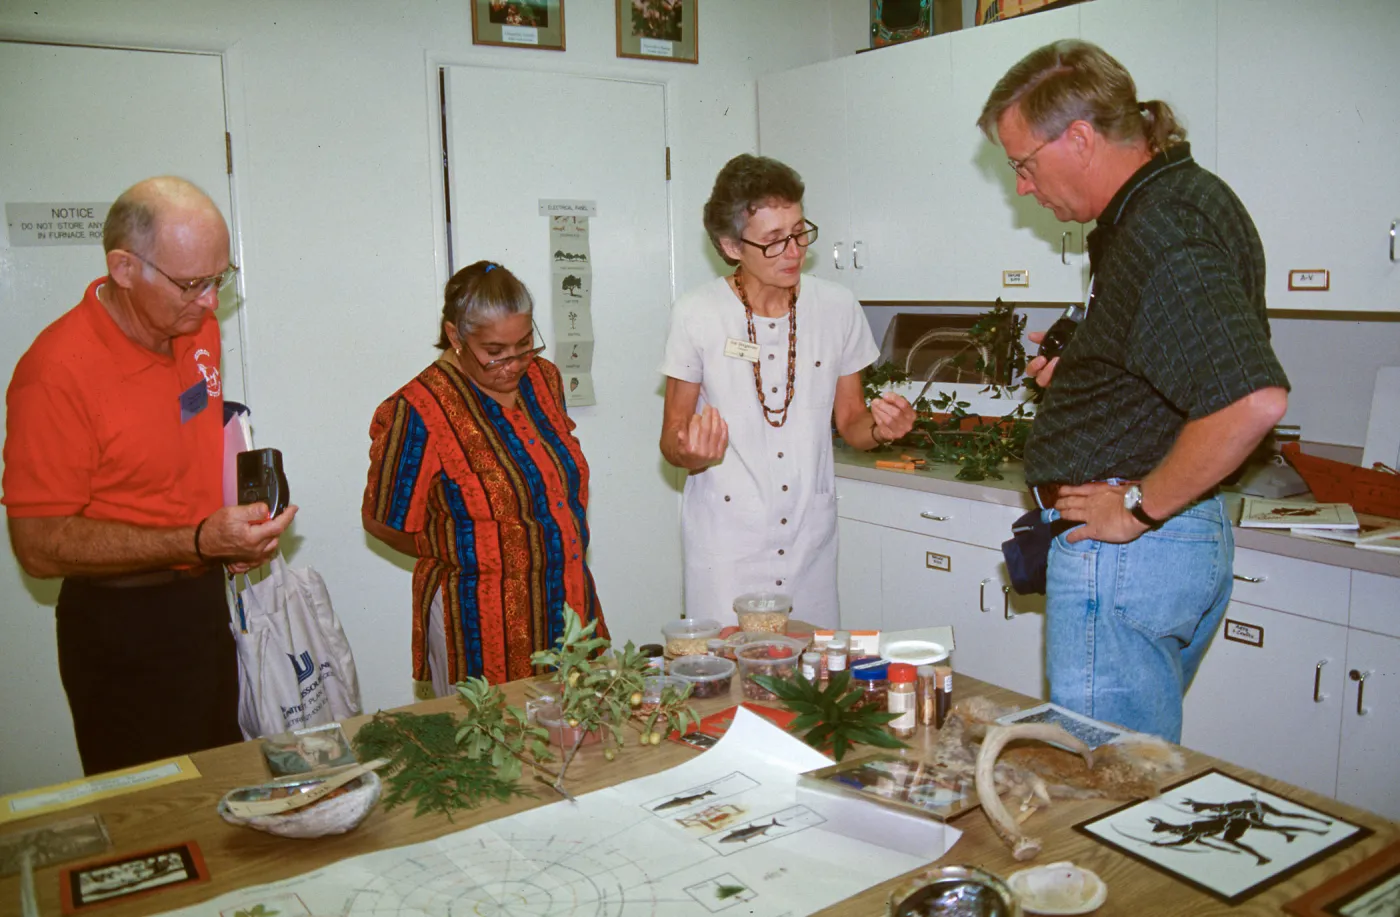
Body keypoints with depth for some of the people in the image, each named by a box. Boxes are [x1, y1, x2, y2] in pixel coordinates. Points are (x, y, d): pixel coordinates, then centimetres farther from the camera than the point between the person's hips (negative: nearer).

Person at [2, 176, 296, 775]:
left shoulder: (198, 328, 1)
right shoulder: (58, 371, -22)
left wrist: (238, 524, 2)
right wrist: (197, 541, -29)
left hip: (205, 606, 7)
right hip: (122, 632, -7)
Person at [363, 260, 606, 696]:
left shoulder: (543, 377, 4)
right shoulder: (420, 411, -15)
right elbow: (382, 521, -5)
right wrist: (469, 560, 1)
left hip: (570, 604, 6)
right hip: (481, 623, -6)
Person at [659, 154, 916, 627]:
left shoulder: (837, 307, 1)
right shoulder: (697, 313, -7)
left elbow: (849, 422, 10)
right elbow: (671, 439, -2)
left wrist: (879, 427, -12)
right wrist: (693, 452, -24)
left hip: (810, 533, 3)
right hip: (727, 533, -2)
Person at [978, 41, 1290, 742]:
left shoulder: (1162, 232, -20)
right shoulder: (1184, 197, 13)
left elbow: (1253, 398, -33)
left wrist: (1140, 506, -21)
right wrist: (1077, 373, 14)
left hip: (1125, 548, -11)